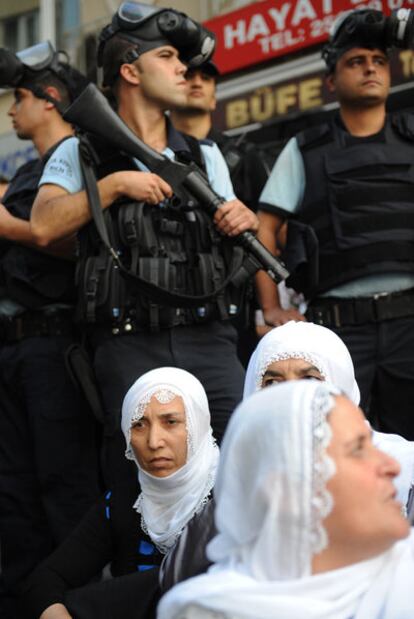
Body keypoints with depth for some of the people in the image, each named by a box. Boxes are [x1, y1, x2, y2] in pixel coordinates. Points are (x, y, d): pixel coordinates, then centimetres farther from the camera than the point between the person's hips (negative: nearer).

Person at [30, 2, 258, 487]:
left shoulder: (205, 156, 19)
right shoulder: (82, 152, 8)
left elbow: (234, 253, 18)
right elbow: (44, 227, -6)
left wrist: (248, 224, -4)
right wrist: (114, 184, -10)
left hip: (207, 338, 3)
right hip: (129, 343, -3)